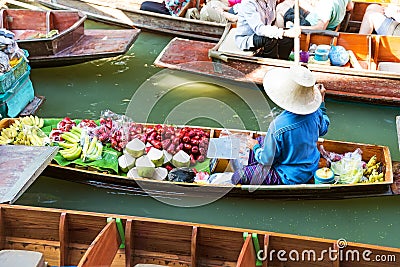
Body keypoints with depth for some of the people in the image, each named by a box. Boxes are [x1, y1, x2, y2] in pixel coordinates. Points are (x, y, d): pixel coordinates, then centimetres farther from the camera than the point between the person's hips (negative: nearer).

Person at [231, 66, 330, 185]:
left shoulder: (277, 126, -35)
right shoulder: (315, 113, -18)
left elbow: (266, 160, -21)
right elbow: (323, 129, 7)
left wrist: (255, 147, 0)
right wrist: (321, 101, 12)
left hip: (290, 178, -7)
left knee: (238, 176, 1)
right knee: (259, 141, 23)